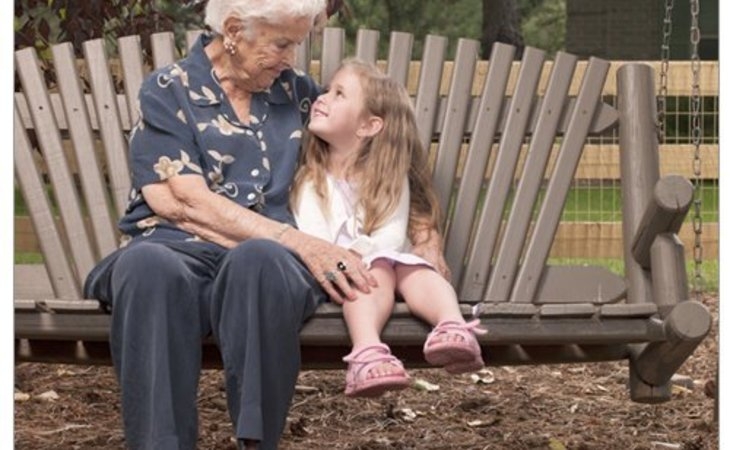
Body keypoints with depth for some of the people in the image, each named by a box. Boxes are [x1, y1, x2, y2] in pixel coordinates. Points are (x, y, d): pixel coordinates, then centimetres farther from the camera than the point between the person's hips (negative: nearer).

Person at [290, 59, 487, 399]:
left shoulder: (391, 177, 11)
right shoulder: (311, 180, 10)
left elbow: (392, 236, -3)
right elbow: (312, 239, -4)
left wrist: (360, 251, -22)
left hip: (390, 259, 2)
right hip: (338, 269, -2)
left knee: (416, 272, -30)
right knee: (375, 273, -34)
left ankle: (454, 328, -62)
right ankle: (368, 351, -66)